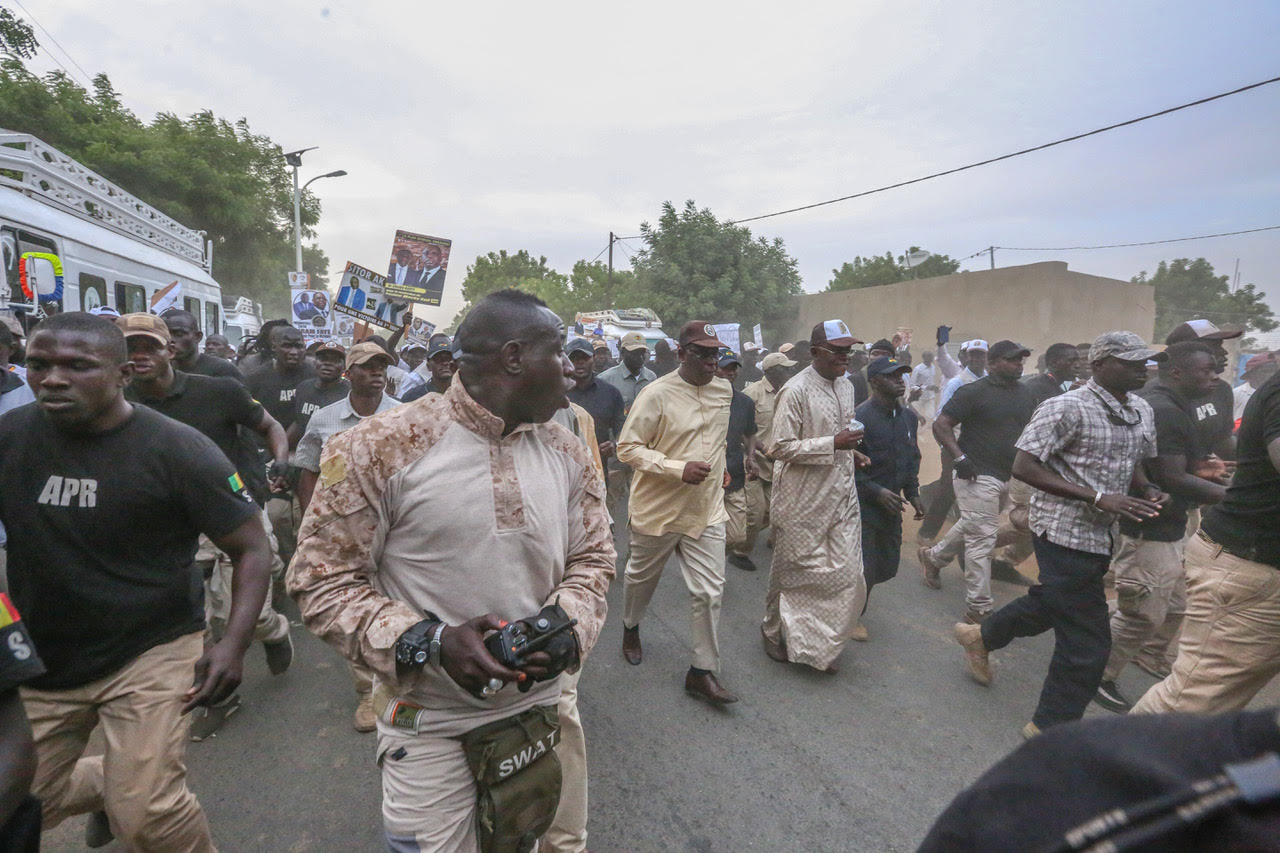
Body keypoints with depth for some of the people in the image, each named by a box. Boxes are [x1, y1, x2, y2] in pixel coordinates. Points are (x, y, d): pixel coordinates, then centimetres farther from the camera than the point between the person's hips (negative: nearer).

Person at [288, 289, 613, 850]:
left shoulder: (567, 453, -2)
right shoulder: (379, 447, -17)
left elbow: (592, 558, 5)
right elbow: (322, 579, -13)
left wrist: (567, 626, -14)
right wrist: (429, 643, -24)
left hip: (537, 709, 5)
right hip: (428, 724, -4)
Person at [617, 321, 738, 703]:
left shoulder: (724, 390, 3)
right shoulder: (657, 394, -17)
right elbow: (628, 448, -17)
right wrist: (679, 468, -25)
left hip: (706, 510, 4)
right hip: (658, 509, -4)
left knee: (710, 592, 2)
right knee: (641, 577, 19)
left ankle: (703, 671, 18)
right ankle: (631, 628, 49)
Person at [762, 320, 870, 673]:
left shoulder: (846, 386, 12)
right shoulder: (795, 390, -15)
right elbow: (781, 448, -18)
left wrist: (850, 451, 5)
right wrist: (833, 444, -23)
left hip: (841, 496, 7)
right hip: (803, 500, -7)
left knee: (847, 572, 7)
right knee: (792, 570, 8)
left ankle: (822, 643, 26)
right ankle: (773, 630, 32)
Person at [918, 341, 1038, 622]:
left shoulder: (1027, 394, 11)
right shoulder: (974, 392, -11)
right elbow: (941, 425, -13)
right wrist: (959, 457, -24)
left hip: (1007, 476, 8)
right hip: (978, 475, -8)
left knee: (972, 528, 21)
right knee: (982, 539, -6)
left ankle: (933, 557, 45)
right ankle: (979, 607, 4)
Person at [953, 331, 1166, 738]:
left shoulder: (1142, 412, 8)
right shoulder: (1067, 408, -18)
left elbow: (1131, 466, 21)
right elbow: (1023, 466, -21)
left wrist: (1148, 490, -2)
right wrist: (1097, 498, -25)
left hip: (1099, 535, 9)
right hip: (1066, 532, -9)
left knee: (1051, 603, 26)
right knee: (1088, 641, -1)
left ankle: (981, 636, 50)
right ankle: (1052, 726, 20)